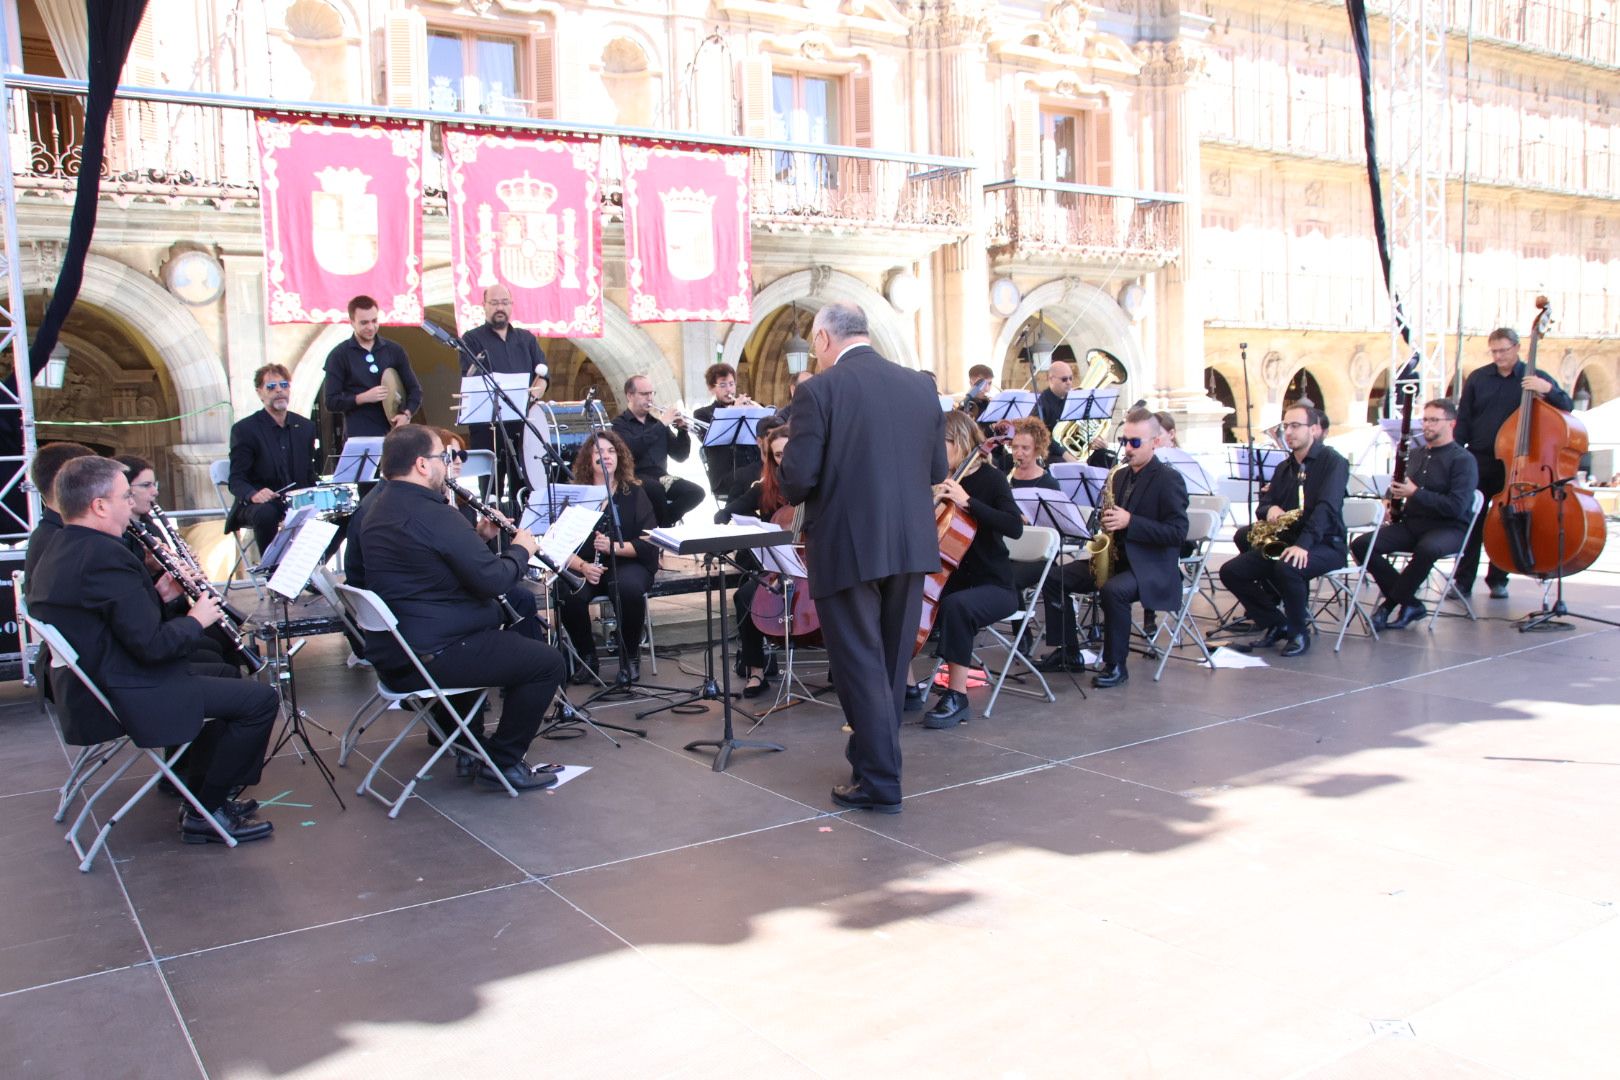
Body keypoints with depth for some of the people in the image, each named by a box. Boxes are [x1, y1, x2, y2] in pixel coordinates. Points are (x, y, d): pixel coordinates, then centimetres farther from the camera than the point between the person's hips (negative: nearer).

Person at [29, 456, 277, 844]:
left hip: (87, 692, 11)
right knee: (260, 699, -8)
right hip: (127, 700, -11)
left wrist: (162, 595, 7)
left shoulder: (57, 554, 8)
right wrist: (196, 620, -7)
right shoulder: (104, 555, -23)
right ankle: (207, 812, 6)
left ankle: (200, 794, 29)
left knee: (218, 668, 27)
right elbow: (151, 645, -24)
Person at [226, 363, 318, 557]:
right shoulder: (244, 429, -3)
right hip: (258, 504, -4)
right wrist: (253, 494, -31)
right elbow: (236, 481, -8)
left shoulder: (305, 426, 11)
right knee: (266, 513, -38)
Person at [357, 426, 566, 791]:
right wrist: (522, 549, -3)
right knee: (548, 662, -3)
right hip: (430, 657, -10)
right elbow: (493, 579, -21)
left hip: (389, 653, 11)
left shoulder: (379, 508, 9)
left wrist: (479, 537, 10)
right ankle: (503, 763, 5)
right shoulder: (433, 515, -21)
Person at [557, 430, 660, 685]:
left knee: (629, 588, -35)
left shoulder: (634, 493, 3)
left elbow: (648, 544, -4)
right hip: (586, 567, 1)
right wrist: (583, 566, -21)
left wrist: (613, 547, -21)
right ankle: (586, 656, -3)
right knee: (569, 596, -31)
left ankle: (630, 656, -8)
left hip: (628, 563, -1)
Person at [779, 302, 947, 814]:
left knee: (861, 665, 3)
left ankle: (879, 781, 6)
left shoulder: (819, 391, -11)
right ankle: (872, 755, 33)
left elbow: (798, 479, -15)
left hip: (848, 548, -6)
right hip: (912, 545, 6)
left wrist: (794, 491, 8)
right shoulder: (921, 385, 5)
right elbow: (937, 469, 9)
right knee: (891, 662, 18)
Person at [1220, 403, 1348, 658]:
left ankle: (1300, 632, -15)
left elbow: (1326, 507, -22)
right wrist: (1270, 509, -13)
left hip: (1324, 545, -7)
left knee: (1286, 568, -38)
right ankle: (1276, 625, 5)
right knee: (1230, 571, -9)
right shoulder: (1284, 467, 15)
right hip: (1284, 542, 7)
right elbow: (1262, 505, 14)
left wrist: (1303, 544, -35)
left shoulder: (1333, 461, -8)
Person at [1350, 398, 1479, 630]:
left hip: (1448, 527, -7)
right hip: (1412, 523, 7)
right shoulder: (1416, 454, 17)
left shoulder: (1463, 460, -5)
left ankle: (1390, 603, -19)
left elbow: (1456, 506, -18)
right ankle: (1409, 603, -15)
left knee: (1427, 549, -41)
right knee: (1361, 545, -17)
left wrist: (1416, 493, -19)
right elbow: (1401, 487, 31)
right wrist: (1392, 496, 7)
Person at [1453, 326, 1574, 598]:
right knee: (1471, 523, 1)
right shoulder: (1477, 378, 5)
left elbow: (1567, 406, -6)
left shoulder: (1534, 378, 1)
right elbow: (1463, 421, 6)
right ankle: (1463, 580, 7)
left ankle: (1498, 580, 17)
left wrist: (1548, 390, -24)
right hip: (1479, 461, 1)